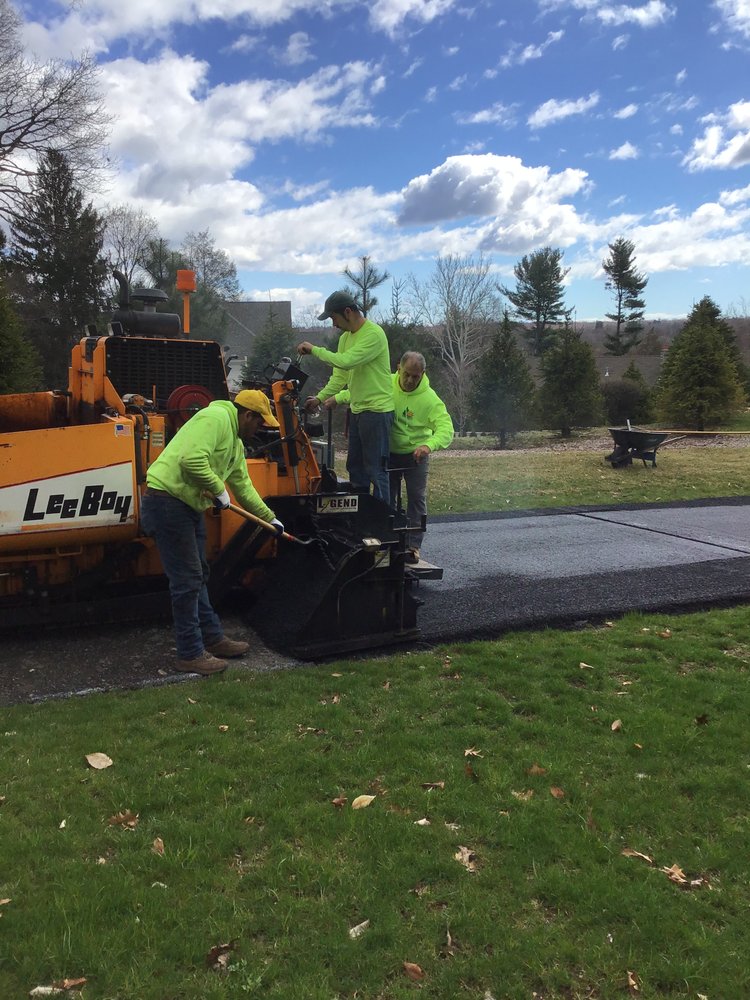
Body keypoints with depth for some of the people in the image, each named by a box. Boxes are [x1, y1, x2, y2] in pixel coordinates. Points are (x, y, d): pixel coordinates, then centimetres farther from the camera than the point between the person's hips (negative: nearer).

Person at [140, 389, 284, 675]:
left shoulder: (236, 444, 18)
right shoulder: (216, 417, -14)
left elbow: (243, 486, 27)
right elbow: (192, 460, -28)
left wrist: (270, 518, 30)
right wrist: (218, 490, -15)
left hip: (190, 506, 11)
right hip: (167, 499, -11)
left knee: (197, 576, 19)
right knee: (186, 580, -5)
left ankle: (212, 638, 32)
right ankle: (191, 654, 6)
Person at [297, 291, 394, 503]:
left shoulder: (373, 334, -16)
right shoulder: (345, 337, 13)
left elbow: (345, 362, -25)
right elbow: (340, 375, 17)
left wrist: (314, 349, -15)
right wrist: (320, 398, 10)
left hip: (377, 409, -10)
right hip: (358, 409, 10)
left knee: (375, 469, -6)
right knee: (355, 467, 15)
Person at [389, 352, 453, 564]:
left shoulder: (430, 398, -21)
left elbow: (446, 429, -28)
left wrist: (429, 445, -47)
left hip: (416, 455, -3)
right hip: (389, 453, 3)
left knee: (417, 498, -4)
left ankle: (413, 546, 4)